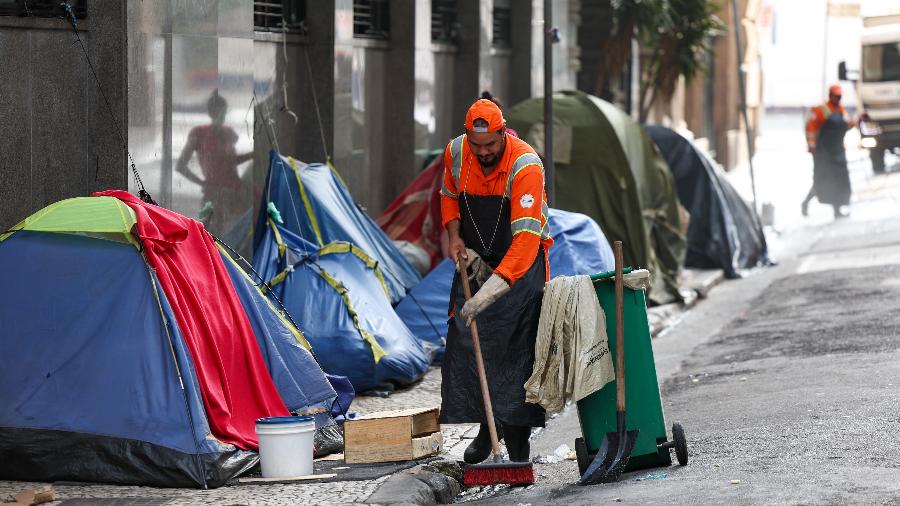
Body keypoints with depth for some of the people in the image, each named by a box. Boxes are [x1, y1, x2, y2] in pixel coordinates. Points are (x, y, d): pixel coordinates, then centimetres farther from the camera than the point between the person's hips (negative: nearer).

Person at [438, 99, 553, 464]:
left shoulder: (525, 165, -28)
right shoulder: (455, 153, -9)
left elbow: (527, 236, -35)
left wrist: (494, 287, -44)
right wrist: (455, 236, -3)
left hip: (521, 262, -5)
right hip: (476, 260, 5)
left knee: (518, 348, -10)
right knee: (467, 343, 3)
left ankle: (517, 440, -5)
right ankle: (487, 426, 19)